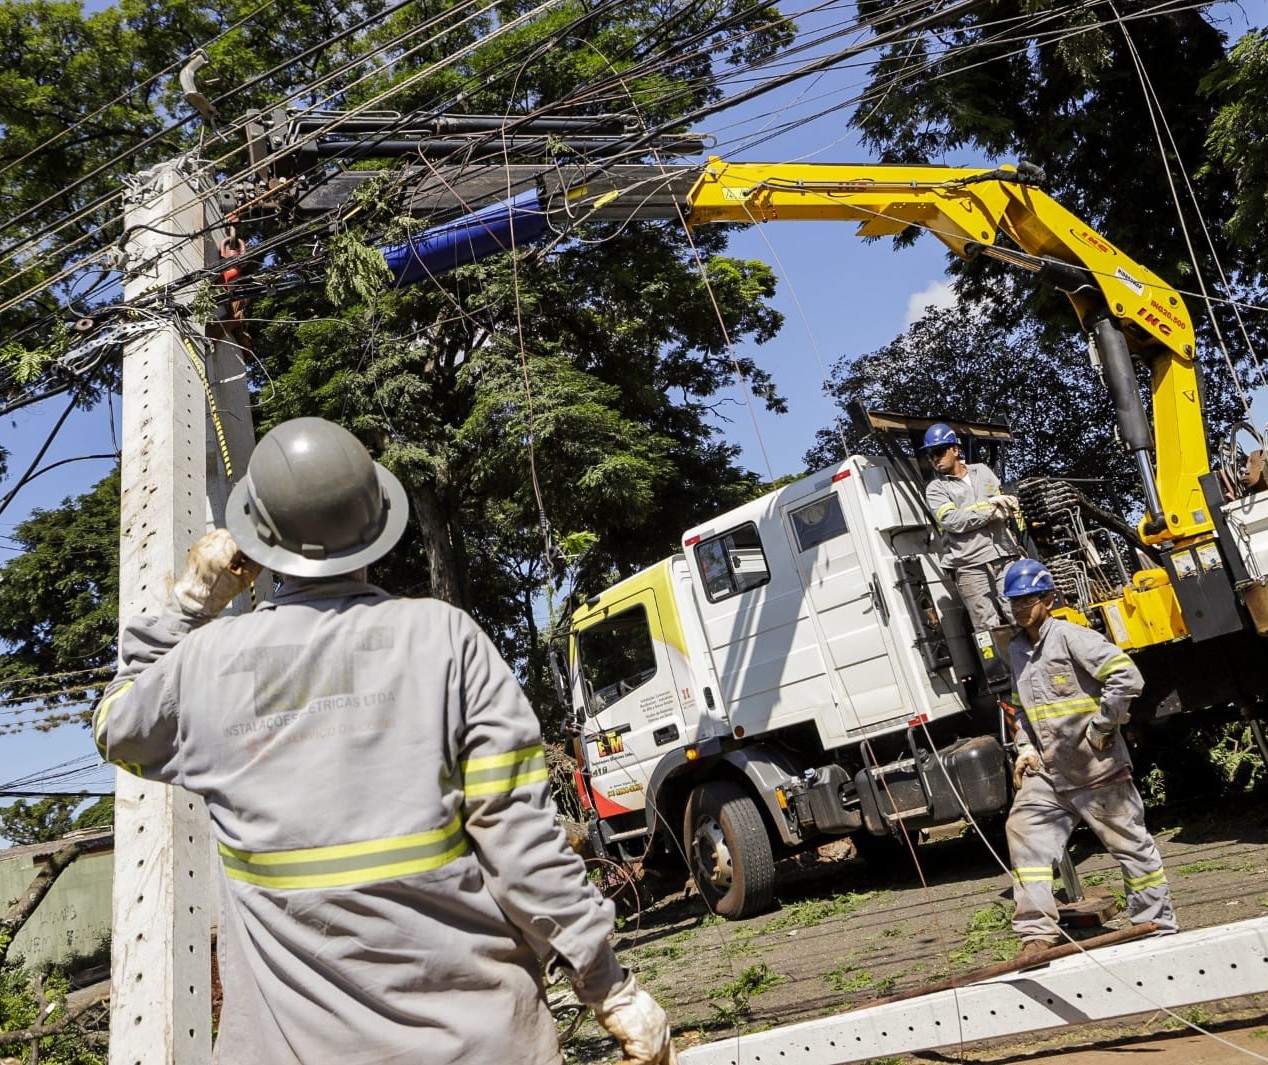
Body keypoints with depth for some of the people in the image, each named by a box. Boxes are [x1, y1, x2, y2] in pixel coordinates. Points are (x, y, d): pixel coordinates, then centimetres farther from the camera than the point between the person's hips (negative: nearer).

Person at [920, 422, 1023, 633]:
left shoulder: (982, 471, 19)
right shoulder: (935, 489, 6)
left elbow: (1008, 504, 19)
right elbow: (953, 521, -10)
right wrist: (991, 507, -6)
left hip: (1004, 559, 3)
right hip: (970, 567, -3)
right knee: (988, 629, -5)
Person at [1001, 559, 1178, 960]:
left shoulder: (1070, 636, -13)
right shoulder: (1017, 649, 12)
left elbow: (1127, 677, -21)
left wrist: (1100, 727, -17)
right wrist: (1026, 747, 7)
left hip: (1095, 767, -7)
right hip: (1046, 771, 7)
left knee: (1130, 843, 8)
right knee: (1024, 830, -4)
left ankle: (1159, 928, 26)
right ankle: (1038, 932, 1)